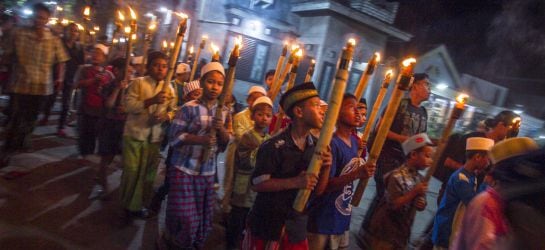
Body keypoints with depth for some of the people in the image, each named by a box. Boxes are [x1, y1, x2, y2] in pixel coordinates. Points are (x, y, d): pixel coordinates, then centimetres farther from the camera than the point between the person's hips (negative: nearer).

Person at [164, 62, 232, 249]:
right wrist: (199, 139, -27)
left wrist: (221, 129, -17)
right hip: (184, 169, -4)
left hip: (208, 171, 5)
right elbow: (173, 138, -14)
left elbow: (227, 141, 4)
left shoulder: (224, 112, 3)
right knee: (185, 216, 2)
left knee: (204, 216, 13)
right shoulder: (189, 108, -11)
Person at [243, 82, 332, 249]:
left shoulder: (318, 146, 0)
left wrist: (326, 168, -15)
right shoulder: (274, 146, -18)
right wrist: (295, 182, -27)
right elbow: (256, 184, -18)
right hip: (267, 223, -5)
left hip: (297, 226, 5)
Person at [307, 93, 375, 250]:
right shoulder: (331, 143, -20)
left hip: (343, 220, 8)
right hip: (323, 222, -8)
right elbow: (321, 186, -23)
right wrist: (356, 174, -30)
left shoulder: (355, 141, 5)